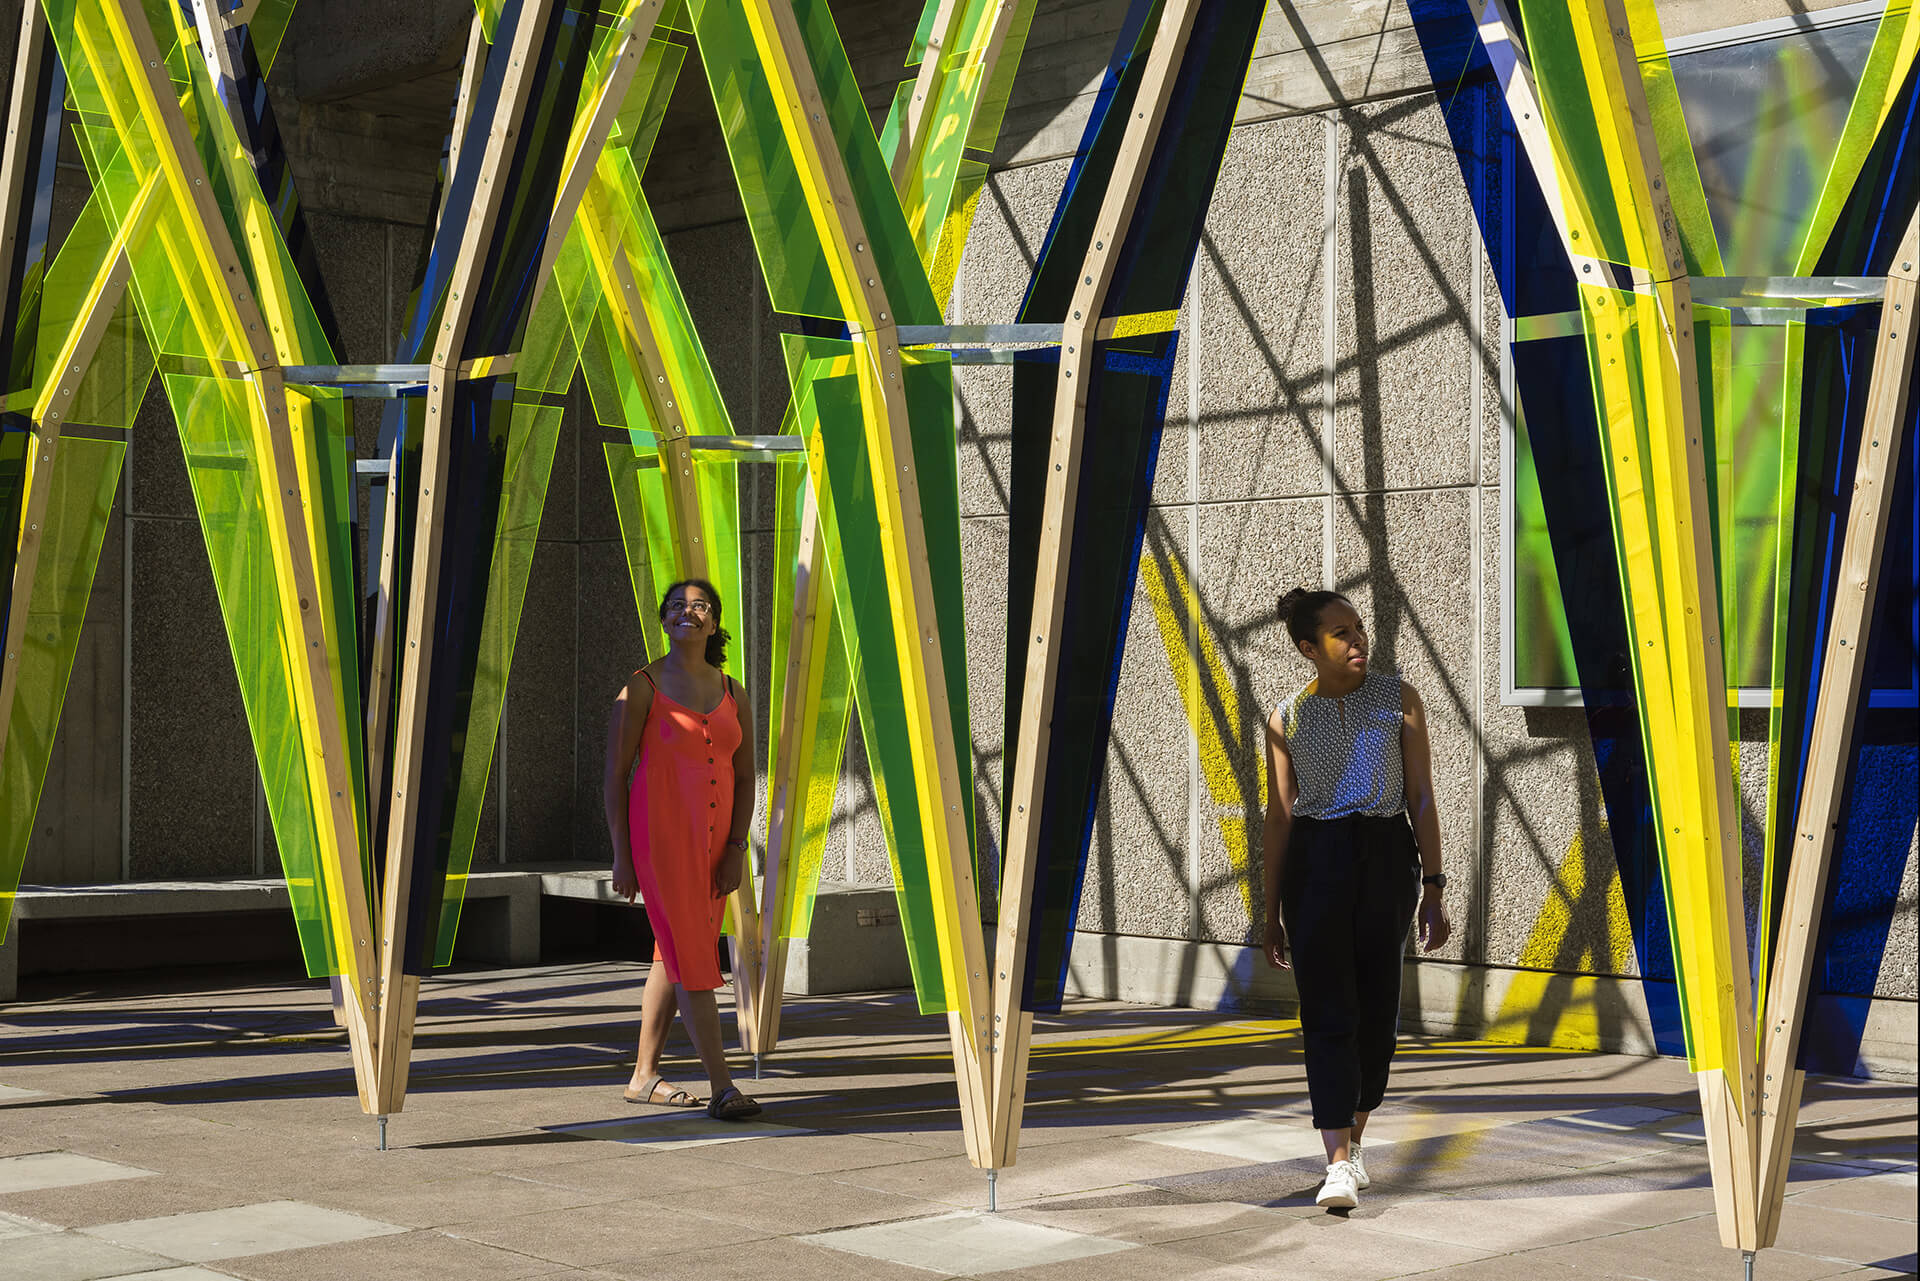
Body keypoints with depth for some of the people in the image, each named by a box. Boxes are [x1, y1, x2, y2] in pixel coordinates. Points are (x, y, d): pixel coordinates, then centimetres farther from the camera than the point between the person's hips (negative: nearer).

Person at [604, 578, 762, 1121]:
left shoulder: (731, 693, 10)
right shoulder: (642, 687, -4)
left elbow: (744, 776, 11)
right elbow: (615, 774, -4)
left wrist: (736, 847, 0)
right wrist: (621, 854, -8)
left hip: (714, 840, 5)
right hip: (660, 833, -5)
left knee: (672, 956, 12)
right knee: (692, 954, -10)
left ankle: (644, 1077, 23)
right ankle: (722, 1086, -11)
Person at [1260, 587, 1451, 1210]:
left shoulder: (1399, 698, 3)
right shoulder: (1287, 718, 4)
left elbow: (1421, 798, 2)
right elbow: (1278, 816, 7)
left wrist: (1433, 890, -4)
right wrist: (1271, 913, 7)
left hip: (1387, 856, 1)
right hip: (1314, 862, -1)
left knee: (1377, 1009, 6)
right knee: (1327, 1013, -9)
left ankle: (1353, 1140, 26)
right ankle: (1339, 1165, -11)